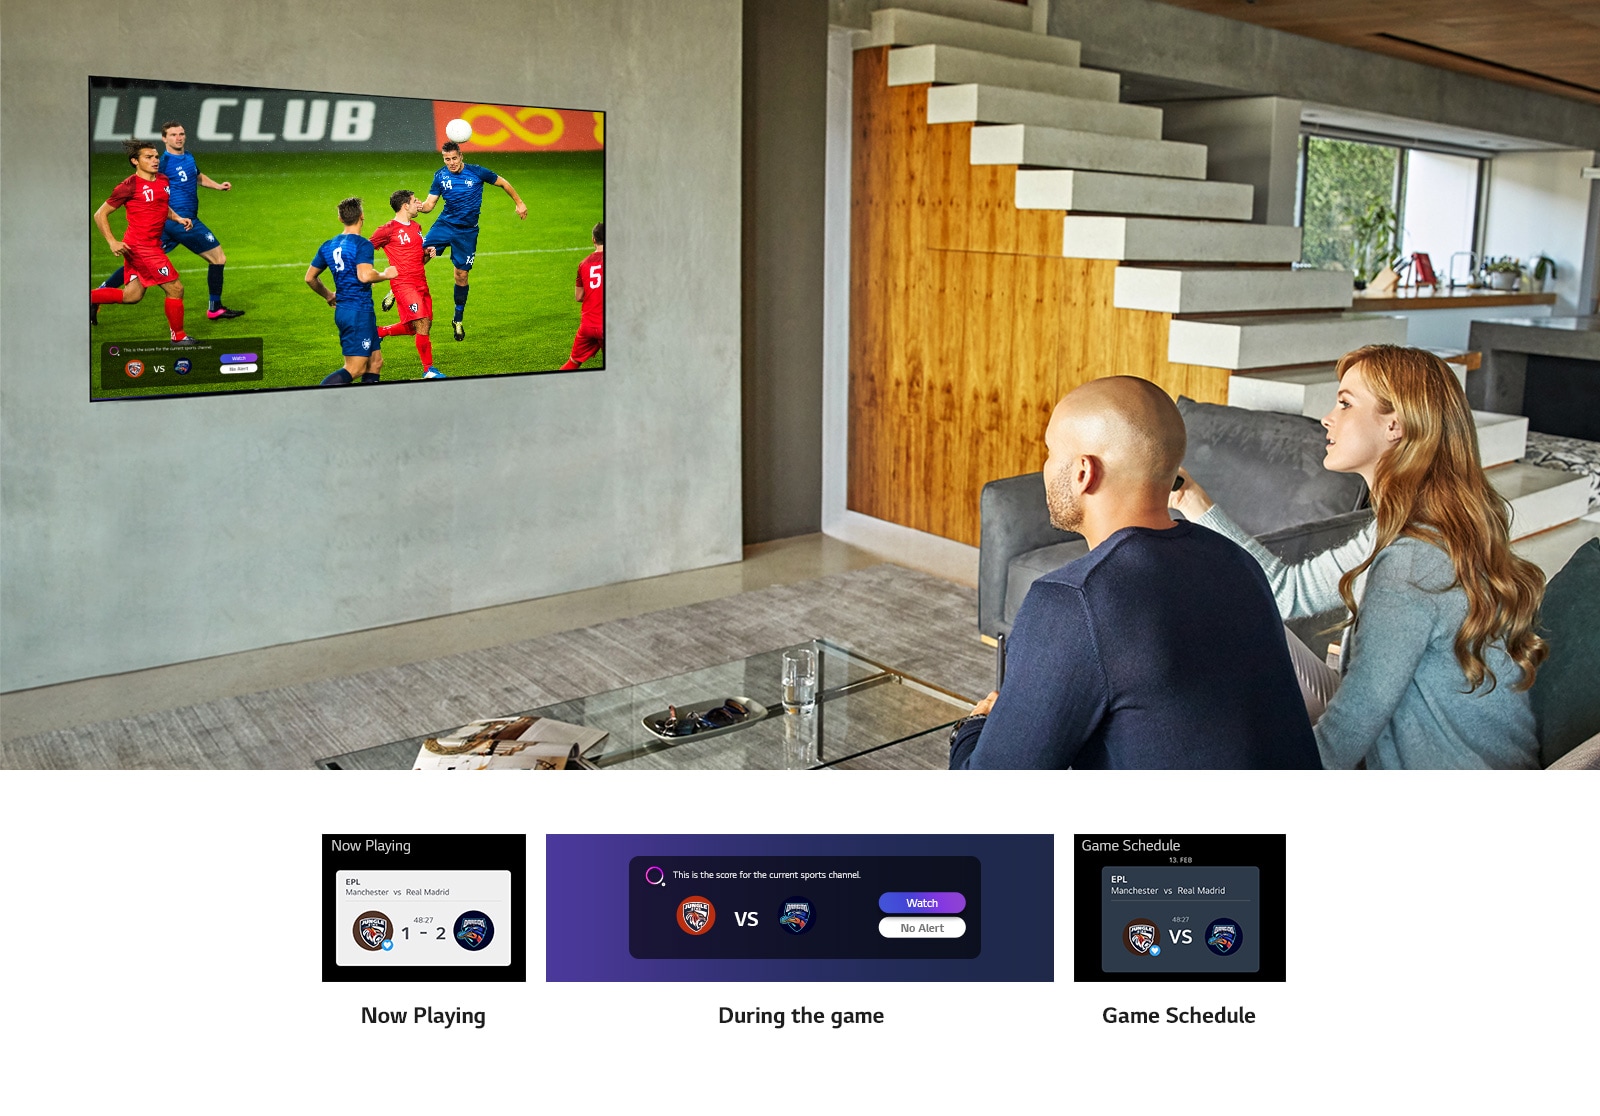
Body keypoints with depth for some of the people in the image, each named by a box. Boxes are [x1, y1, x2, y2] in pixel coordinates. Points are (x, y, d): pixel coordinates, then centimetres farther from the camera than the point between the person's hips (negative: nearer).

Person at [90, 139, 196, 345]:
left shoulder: (163, 180, 9)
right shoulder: (130, 185, -12)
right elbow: (100, 214, -6)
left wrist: (178, 218, 9)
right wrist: (112, 242, -16)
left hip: (151, 246, 8)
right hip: (140, 246, -8)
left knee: (131, 296, 14)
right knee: (175, 289, -5)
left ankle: (90, 298, 26)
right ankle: (178, 337, 7)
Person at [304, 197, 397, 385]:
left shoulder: (328, 246, 11)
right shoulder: (362, 244, -11)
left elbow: (310, 278, 17)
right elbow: (365, 276, -26)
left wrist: (328, 295, 32)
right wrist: (385, 274, -7)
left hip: (342, 311, 8)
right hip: (359, 312, -8)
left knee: (375, 362, 16)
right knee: (355, 370, -8)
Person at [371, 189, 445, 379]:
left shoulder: (416, 227, 17)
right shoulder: (388, 230, -7)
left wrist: (428, 253, 3)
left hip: (421, 283, 8)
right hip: (404, 284, -8)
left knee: (413, 327, 10)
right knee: (422, 324, -15)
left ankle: (378, 332, 33)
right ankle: (428, 370, -6)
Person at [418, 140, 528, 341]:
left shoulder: (477, 172, -8)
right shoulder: (440, 175, -1)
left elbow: (503, 183, 6)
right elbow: (430, 204, -2)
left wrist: (519, 203, 10)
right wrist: (420, 206, -25)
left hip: (467, 232, -1)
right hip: (445, 225, 1)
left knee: (462, 275, 3)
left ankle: (458, 320, 21)